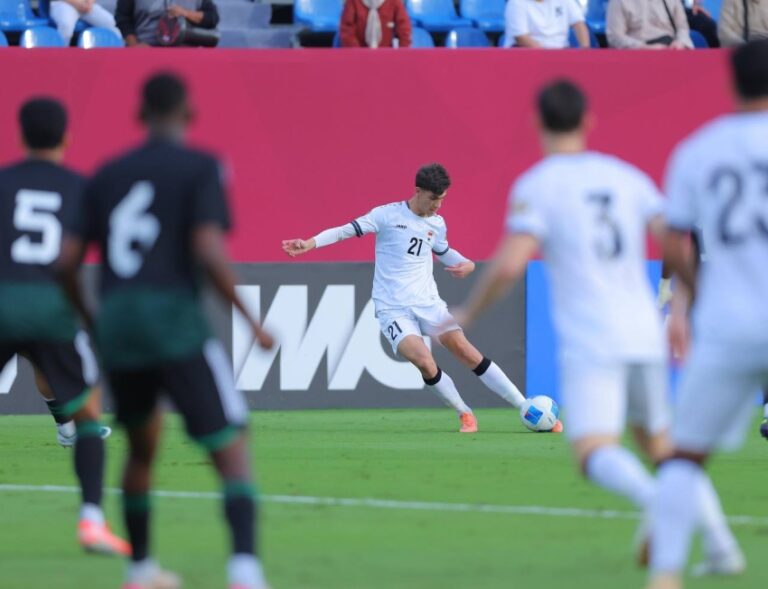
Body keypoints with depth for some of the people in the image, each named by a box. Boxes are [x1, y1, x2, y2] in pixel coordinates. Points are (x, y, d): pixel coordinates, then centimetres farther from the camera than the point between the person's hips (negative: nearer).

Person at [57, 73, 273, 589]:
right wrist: (252, 321, -4)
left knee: (143, 446, 27)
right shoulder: (200, 168, 0)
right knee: (233, 452, -7)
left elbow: (66, 262, 11)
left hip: (117, 319, 5)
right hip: (175, 318, -5)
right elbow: (210, 251, -14)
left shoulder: (108, 175, 15)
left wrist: (92, 324, 26)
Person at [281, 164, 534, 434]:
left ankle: (525, 407, -3)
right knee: (425, 363, -22)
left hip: (428, 302, 3)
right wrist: (309, 244, -24)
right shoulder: (387, 215, -7)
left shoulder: (437, 224, 8)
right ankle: (465, 414, -2)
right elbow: (346, 231, -11)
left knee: (465, 351, -9)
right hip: (393, 309, -3)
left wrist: (466, 264, 7)